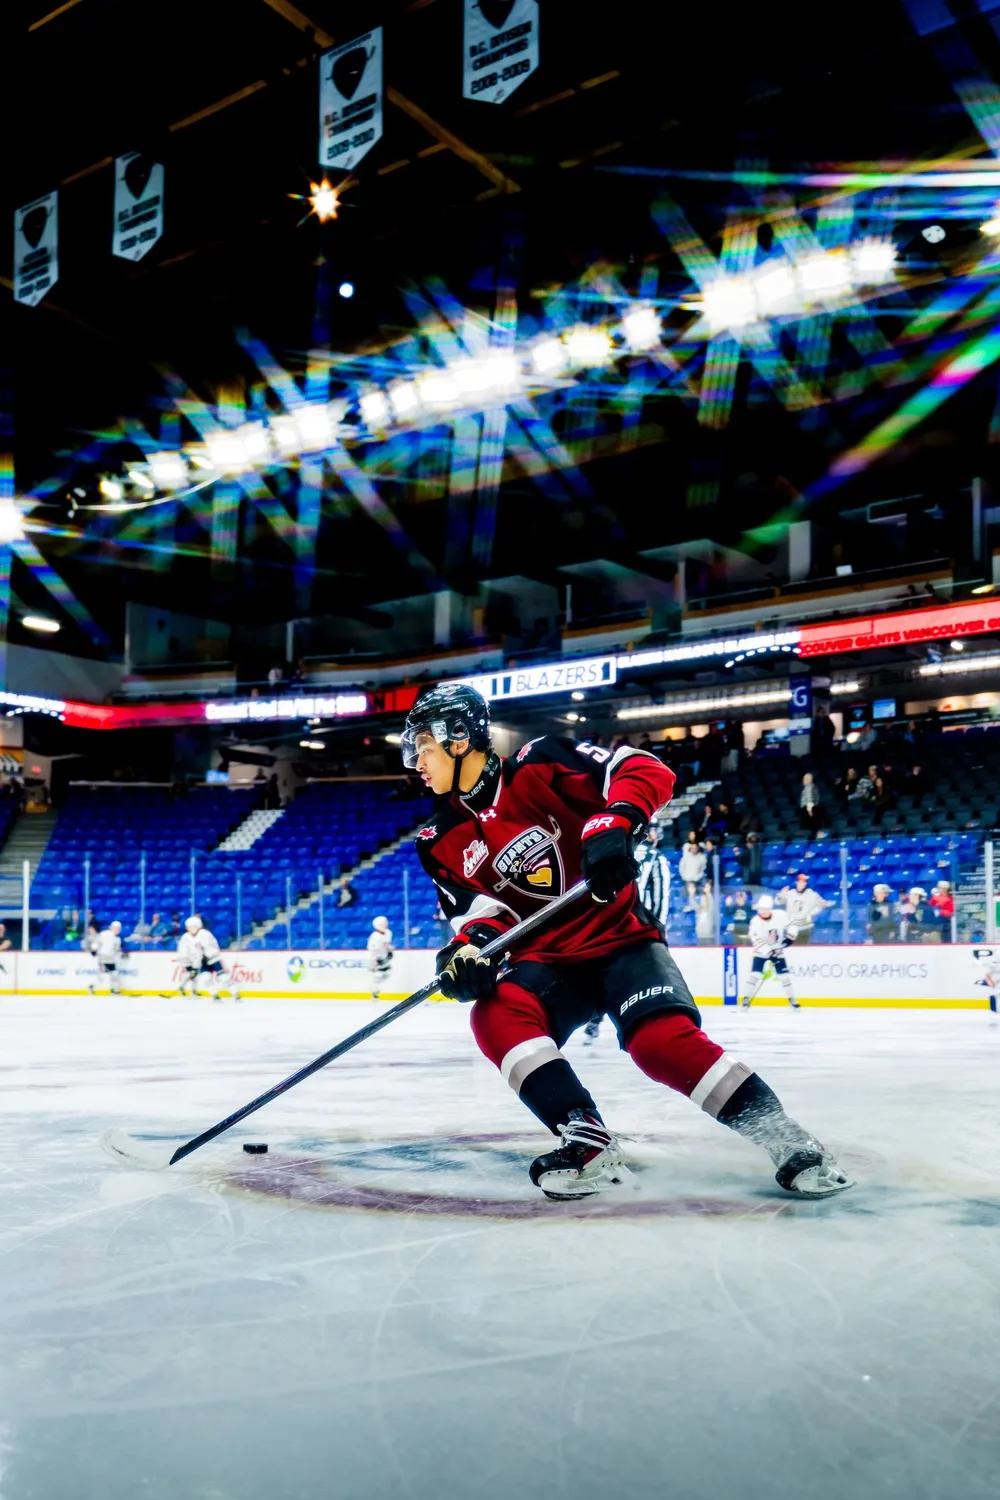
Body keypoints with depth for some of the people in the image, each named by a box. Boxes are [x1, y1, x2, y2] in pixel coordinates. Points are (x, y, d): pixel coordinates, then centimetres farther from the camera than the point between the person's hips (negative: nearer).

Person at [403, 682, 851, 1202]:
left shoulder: (536, 767, -11)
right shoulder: (442, 842, 6)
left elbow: (645, 770, -16)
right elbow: (478, 908, 0)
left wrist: (613, 823, -35)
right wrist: (468, 945, -22)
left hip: (618, 935, -5)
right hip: (546, 957, 5)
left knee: (662, 1039, -29)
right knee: (496, 1016, -27)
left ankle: (783, 1137, -18)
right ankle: (587, 1141, -25)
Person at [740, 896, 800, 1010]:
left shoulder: (780, 916, -12)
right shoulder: (755, 922, -20)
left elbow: (791, 926, 2)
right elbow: (756, 940, -24)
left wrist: (789, 938, -12)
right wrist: (769, 951, -30)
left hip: (777, 951, 2)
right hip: (761, 952, -2)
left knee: (784, 976, 0)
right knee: (755, 975, -14)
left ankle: (792, 1000, 13)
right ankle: (746, 1000, -7)